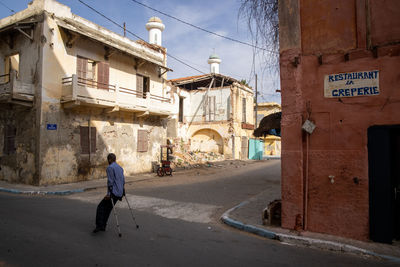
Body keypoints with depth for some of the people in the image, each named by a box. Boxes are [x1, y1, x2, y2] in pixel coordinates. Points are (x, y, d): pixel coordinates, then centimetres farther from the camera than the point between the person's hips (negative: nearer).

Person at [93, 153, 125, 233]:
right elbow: (123, 181, 19)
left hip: (114, 193, -8)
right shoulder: (120, 168, 16)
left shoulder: (110, 167, -9)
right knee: (107, 208, 16)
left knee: (100, 207, -1)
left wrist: (109, 193, -16)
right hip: (119, 193, 8)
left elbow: (110, 181, -17)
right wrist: (122, 192, 25)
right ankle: (103, 226, 19)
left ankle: (99, 225, -8)